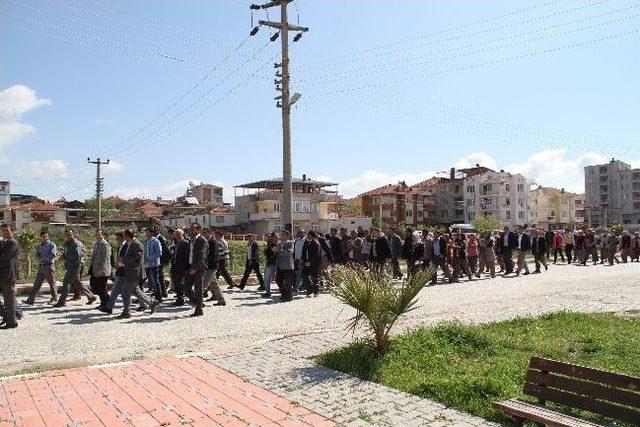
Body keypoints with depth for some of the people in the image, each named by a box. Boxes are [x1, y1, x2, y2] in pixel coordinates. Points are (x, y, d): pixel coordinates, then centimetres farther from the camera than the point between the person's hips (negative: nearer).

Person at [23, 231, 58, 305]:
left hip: (49, 266, -6)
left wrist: (43, 259, -7)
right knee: (36, 284, 5)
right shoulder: (39, 246, 15)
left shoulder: (52, 245, -2)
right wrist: (42, 260, -13)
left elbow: (52, 255, -14)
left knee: (52, 283, 0)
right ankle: (31, 300, 6)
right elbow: (37, 256, 6)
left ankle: (54, 299, 11)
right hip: (41, 266, 6)